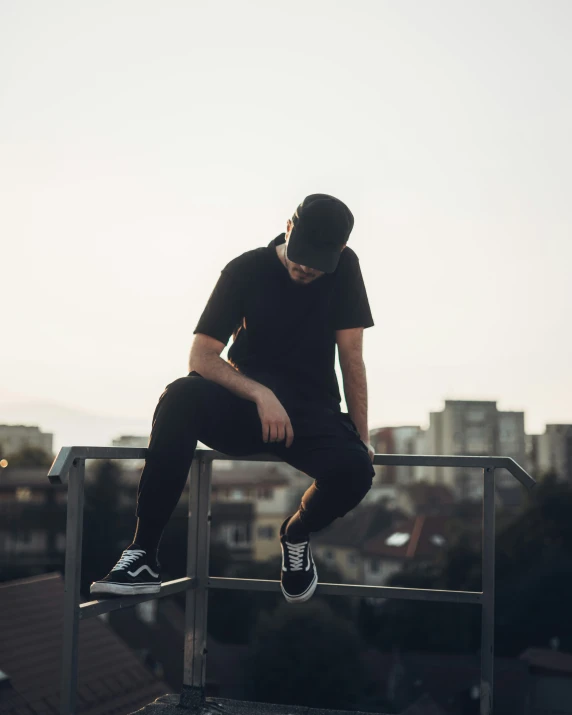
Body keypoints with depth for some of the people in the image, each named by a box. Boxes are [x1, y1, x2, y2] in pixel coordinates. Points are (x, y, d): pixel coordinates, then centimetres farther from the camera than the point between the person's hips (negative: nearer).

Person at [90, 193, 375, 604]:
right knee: (181, 396, -34)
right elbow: (200, 357, -13)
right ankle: (144, 554, -30)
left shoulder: (344, 267, -2)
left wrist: (361, 438, -4)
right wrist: (260, 394, -28)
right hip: (245, 407, -1)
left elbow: (351, 356, 0)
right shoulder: (246, 270, -6)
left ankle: (296, 535, 4)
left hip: (312, 413, 1)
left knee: (354, 470, -33)